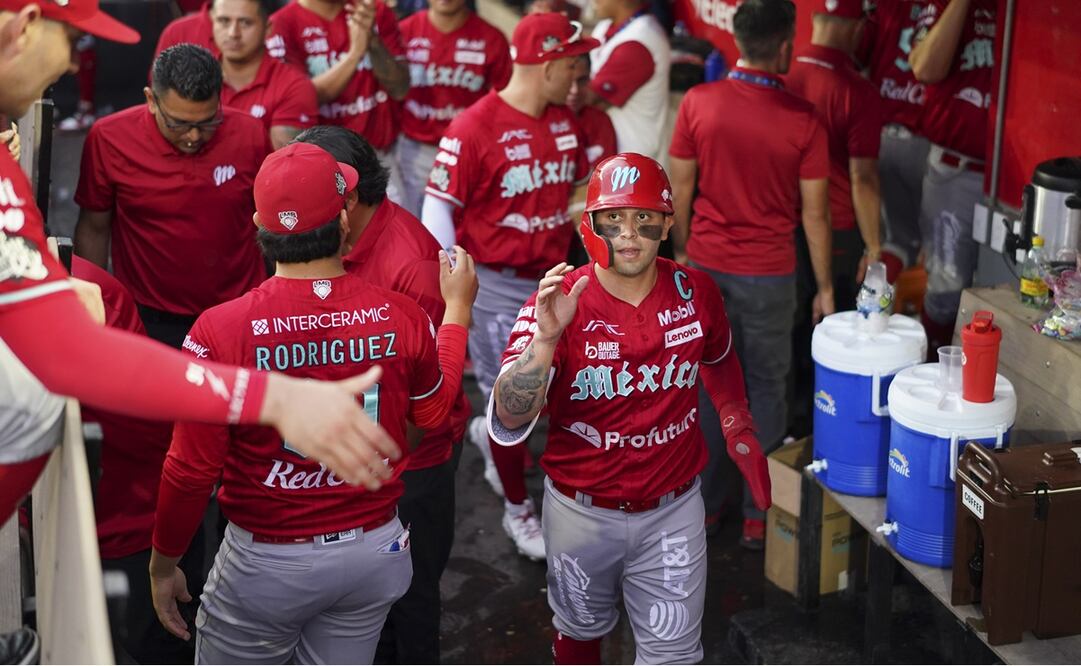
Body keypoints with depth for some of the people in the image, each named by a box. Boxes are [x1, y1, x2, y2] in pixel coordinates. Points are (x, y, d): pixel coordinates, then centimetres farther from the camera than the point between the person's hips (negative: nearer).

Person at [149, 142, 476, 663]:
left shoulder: (221, 330, -20)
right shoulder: (402, 317, -12)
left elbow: (191, 471, -13)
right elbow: (433, 411, 10)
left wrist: (162, 565, 3)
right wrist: (457, 307, 22)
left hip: (266, 561, -3)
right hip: (374, 551, 3)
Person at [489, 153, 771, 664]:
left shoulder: (695, 292, -9)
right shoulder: (558, 303, -18)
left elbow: (719, 361, 15)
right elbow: (509, 422, -29)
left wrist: (740, 432, 17)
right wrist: (546, 338, -40)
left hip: (672, 510, 1)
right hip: (581, 511, -1)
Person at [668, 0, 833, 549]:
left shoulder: (697, 103, -9)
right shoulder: (803, 120, -13)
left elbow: (680, 189, -1)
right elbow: (814, 212, -7)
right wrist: (824, 287, 3)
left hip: (707, 266, 2)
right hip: (768, 276, -2)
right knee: (765, 388, 11)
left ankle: (705, 501, 25)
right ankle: (758, 515, 17)